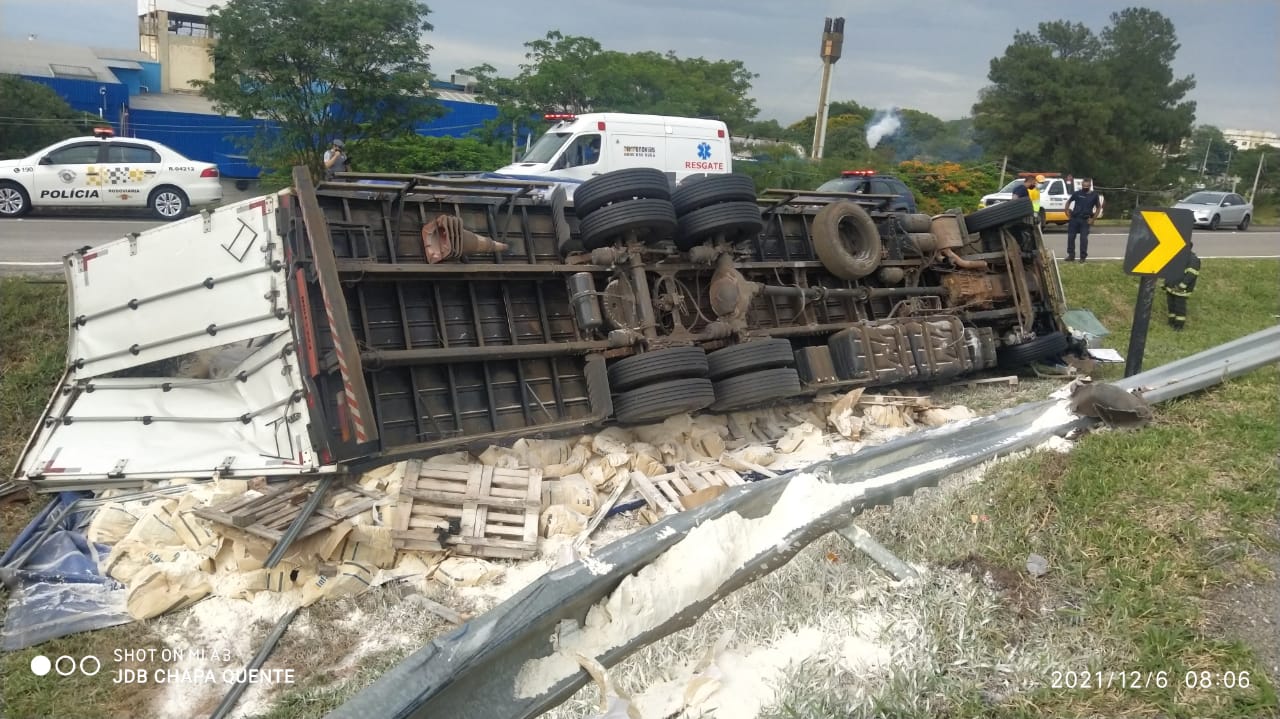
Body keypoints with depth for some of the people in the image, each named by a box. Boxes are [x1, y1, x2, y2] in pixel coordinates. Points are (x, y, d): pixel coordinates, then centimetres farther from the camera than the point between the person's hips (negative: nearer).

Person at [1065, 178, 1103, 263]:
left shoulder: (1094, 195, 2)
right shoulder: (1077, 193, 2)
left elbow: (1098, 207, 10)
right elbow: (1068, 202, 14)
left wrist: (1093, 219, 2)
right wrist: (1068, 213, 4)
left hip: (1085, 220, -1)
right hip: (1074, 219, 1)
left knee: (1084, 238, -3)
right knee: (1071, 237, 2)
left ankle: (1083, 257, 6)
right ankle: (1071, 255, 13)